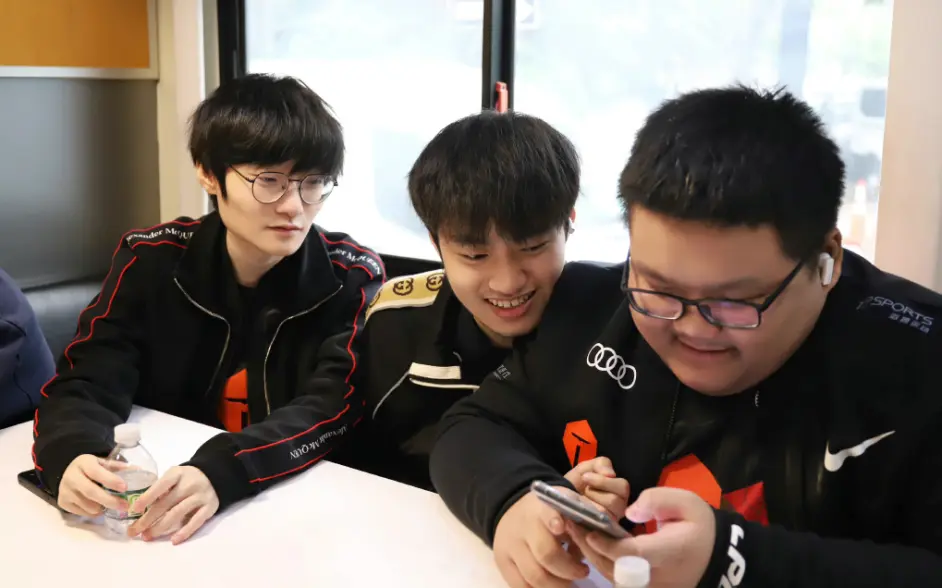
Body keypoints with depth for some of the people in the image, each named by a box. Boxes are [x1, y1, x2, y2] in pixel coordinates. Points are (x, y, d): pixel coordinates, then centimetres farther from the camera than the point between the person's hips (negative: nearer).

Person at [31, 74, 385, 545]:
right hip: (162, 512, 2)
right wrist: (72, 456, -28)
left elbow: (332, 408, -16)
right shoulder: (151, 260, -3)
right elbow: (86, 380, -6)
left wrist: (222, 472, -33)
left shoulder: (352, 279, -8)